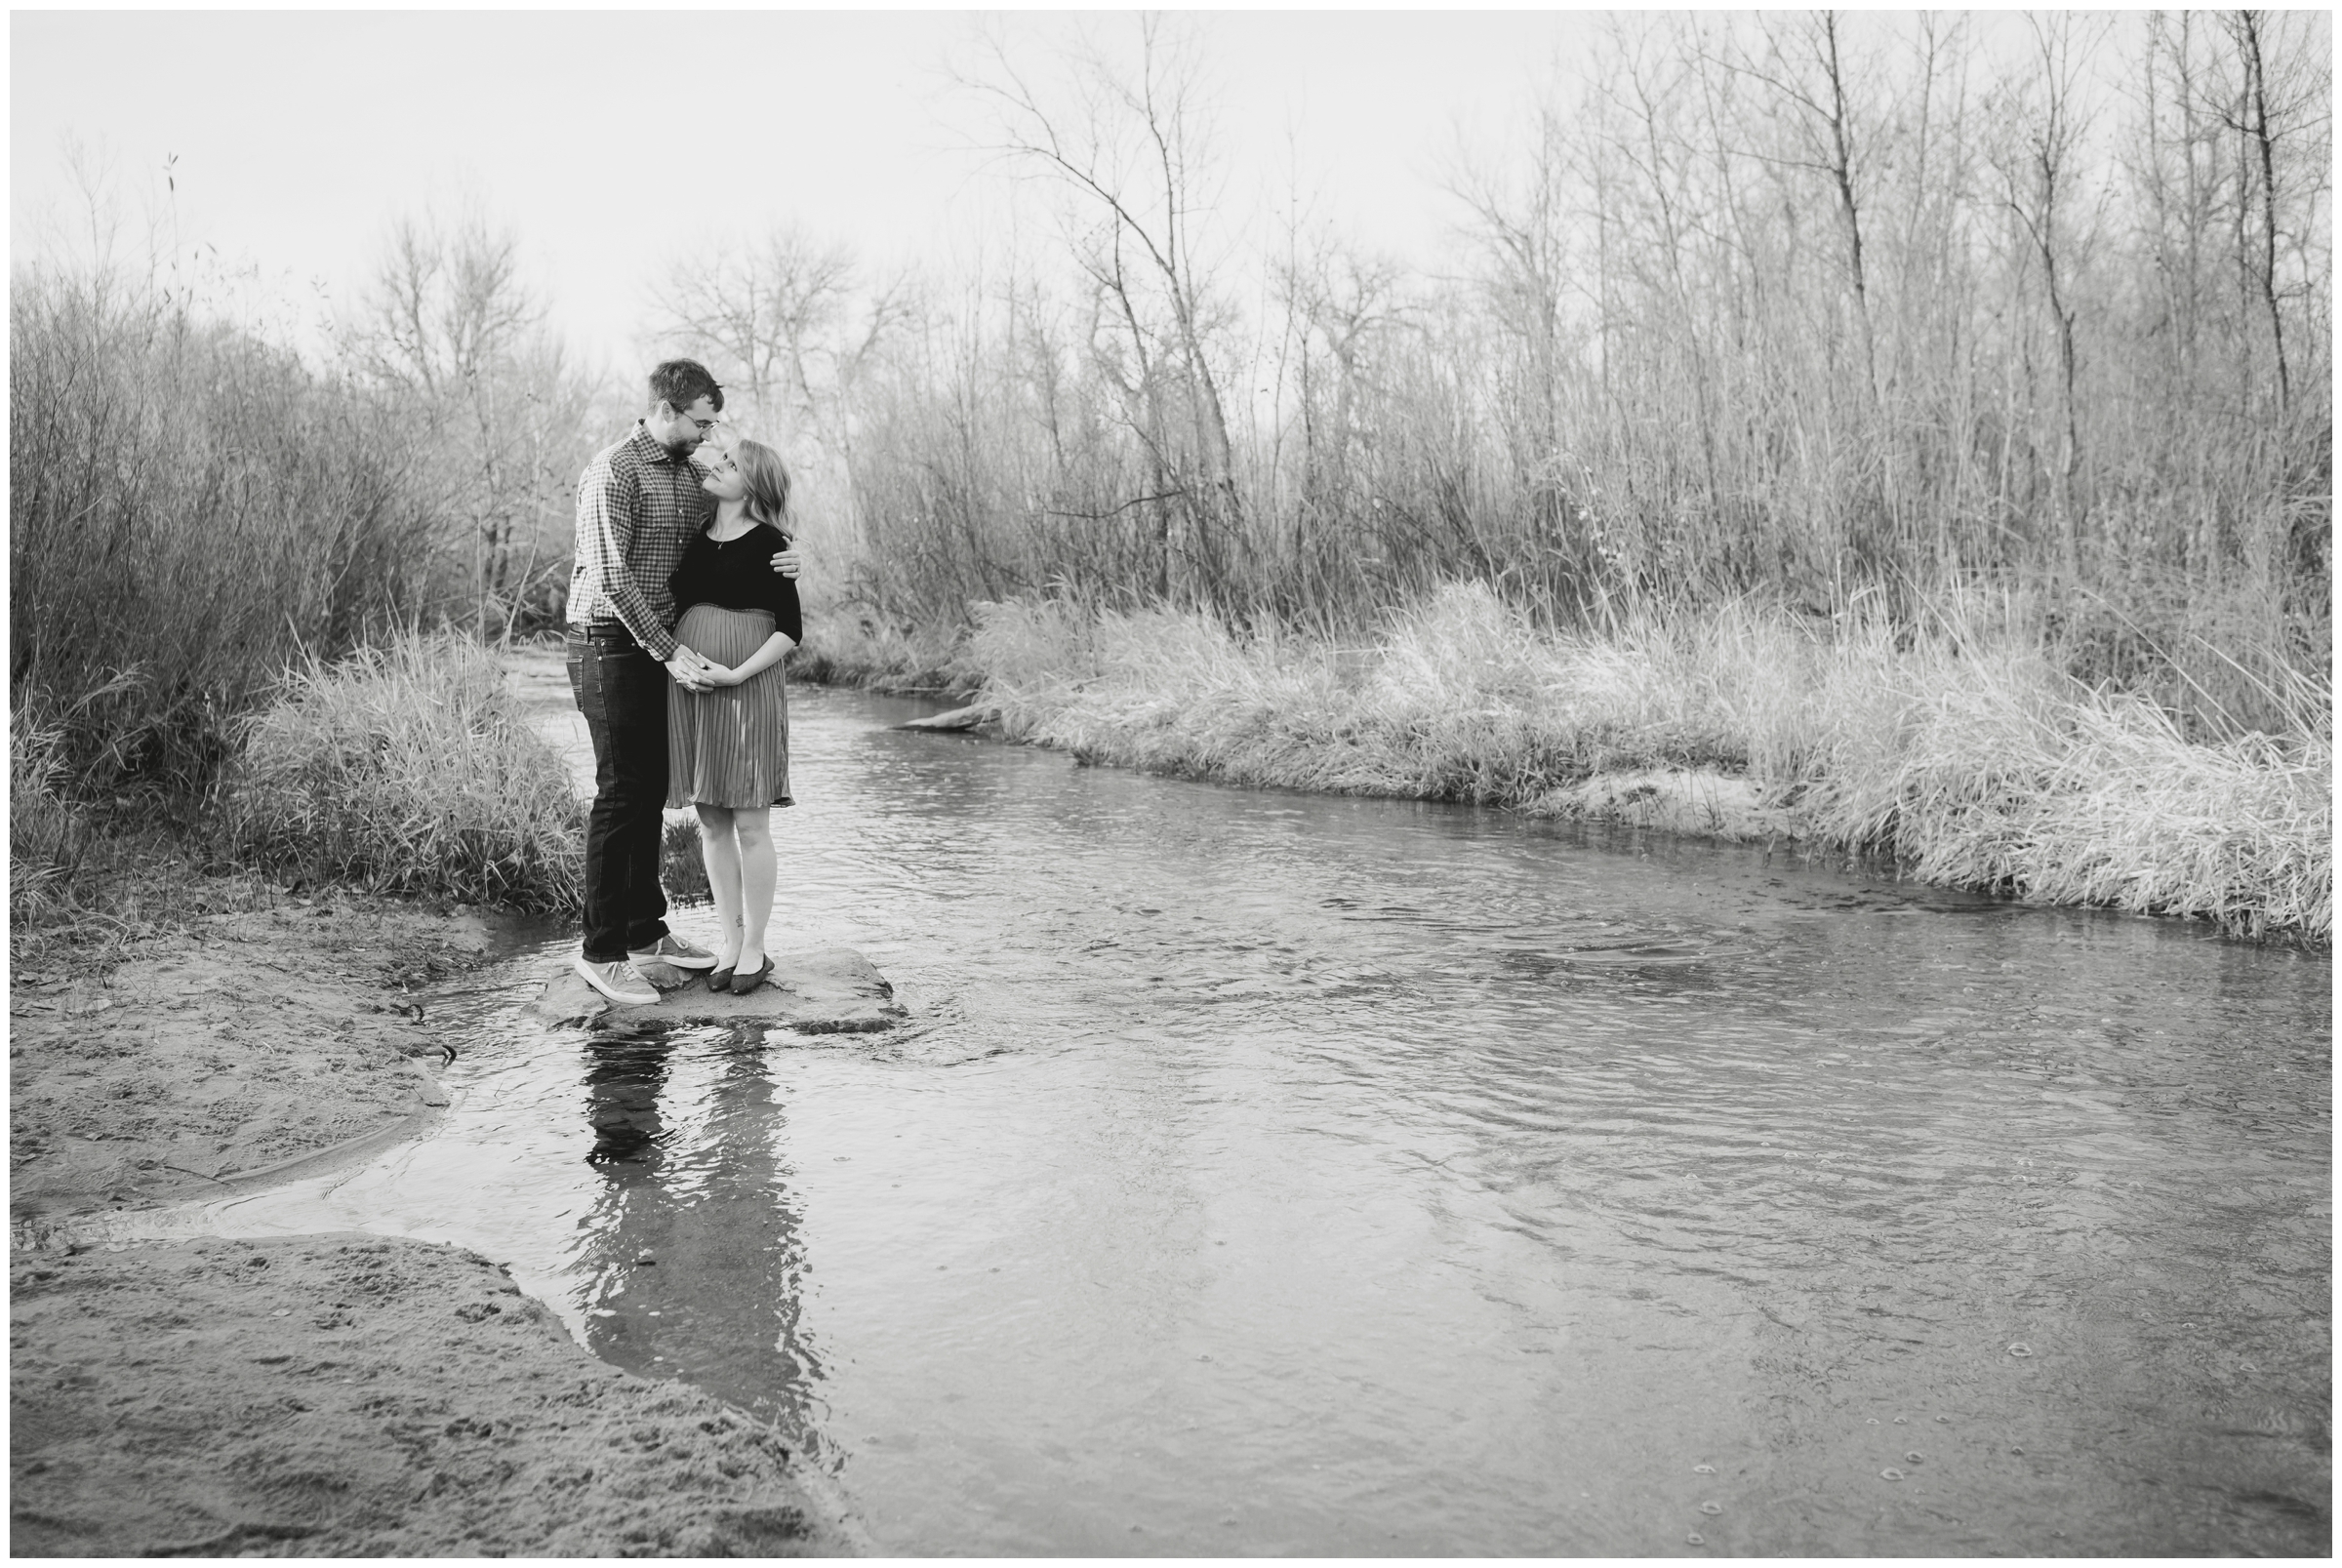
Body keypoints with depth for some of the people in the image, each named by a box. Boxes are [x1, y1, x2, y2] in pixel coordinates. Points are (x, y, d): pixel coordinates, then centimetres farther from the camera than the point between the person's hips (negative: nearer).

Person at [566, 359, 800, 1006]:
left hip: (659, 650, 8)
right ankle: (601, 951, -1)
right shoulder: (613, 472, -13)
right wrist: (670, 652, -22)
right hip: (611, 645, -8)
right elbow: (611, 576, -20)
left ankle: (646, 932, 23)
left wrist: (779, 558, -3)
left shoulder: (689, 474, 13)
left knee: (651, 791, 13)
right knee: (621, 795, -7)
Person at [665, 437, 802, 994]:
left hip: (747, 689, -6)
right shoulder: (693, 538, 12)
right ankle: (729, 941, 18)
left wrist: (737, 674, -16)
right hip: (688, 687, 6)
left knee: (749, 824, -1)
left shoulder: (767, 544, -5)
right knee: (711, 823, 9)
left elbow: (791, 629, -7)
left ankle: (754, 949, 9)